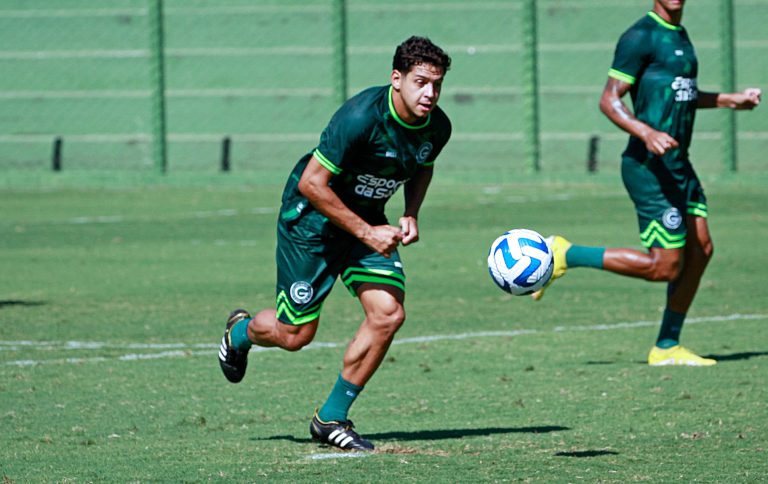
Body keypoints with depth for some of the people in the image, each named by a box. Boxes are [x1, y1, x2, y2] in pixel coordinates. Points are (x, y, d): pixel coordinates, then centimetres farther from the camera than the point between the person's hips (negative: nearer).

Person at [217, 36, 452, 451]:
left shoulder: (437, 128, -10)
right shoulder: (360, 117, -31)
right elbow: (312, 183, -26)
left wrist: (411, 215, -4)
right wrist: (366, 233, -25)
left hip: (368, 220, 6)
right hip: (312, 217, -6)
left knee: (388, 314, -13)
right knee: (295, 334, 0)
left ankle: (332, 418, 2)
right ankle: (241, 331, 38)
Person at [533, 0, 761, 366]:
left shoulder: (679, 35, 17)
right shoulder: (641, 37, -12)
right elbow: (609, 100, -16)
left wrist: (729, 100, 31)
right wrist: (646, 133, -30)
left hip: (678, 166, 9)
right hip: (649, 167, -9)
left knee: (700, 250, 6)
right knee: (664, 266, -9)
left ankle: (667, 348, 14)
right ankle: (564, 256, 0)